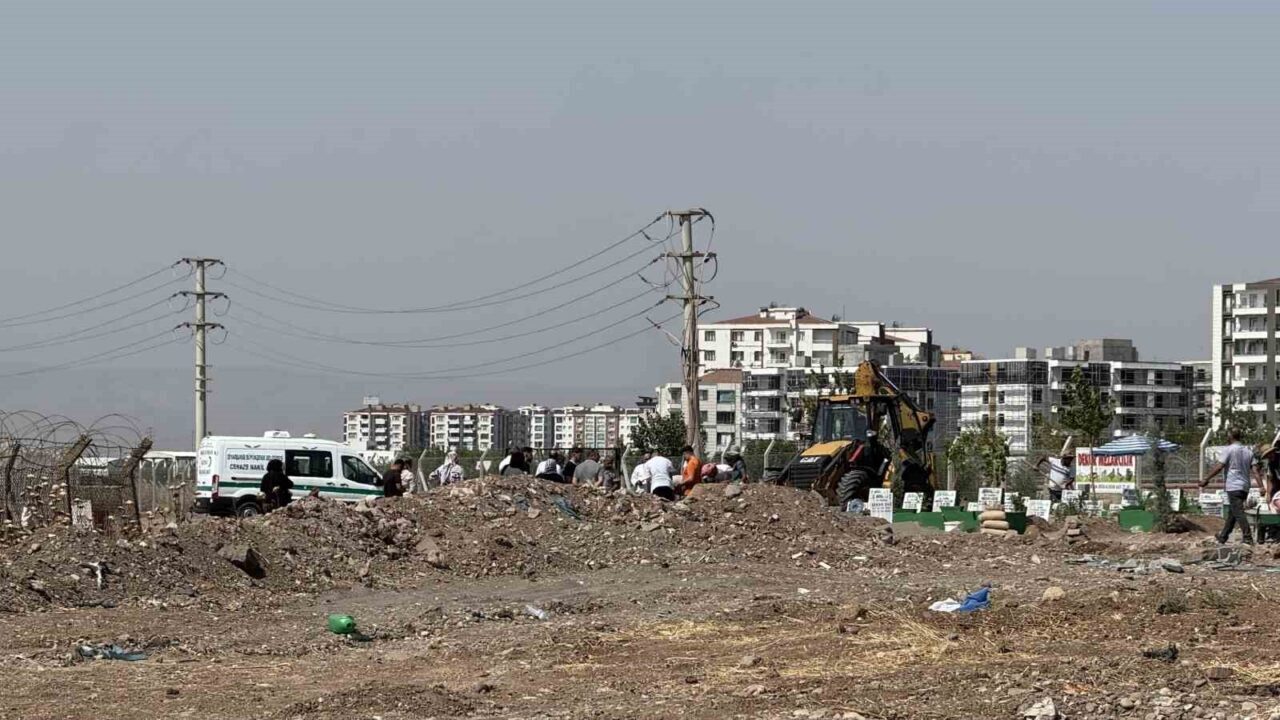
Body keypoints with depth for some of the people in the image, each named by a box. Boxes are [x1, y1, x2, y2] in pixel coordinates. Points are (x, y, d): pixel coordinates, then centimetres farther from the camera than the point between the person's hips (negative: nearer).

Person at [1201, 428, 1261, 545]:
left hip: (1233, 486, -7)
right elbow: (1254, 470, 3)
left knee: (1238, 512, -9)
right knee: (1232, 513, 16)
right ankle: (1223, 537, 26)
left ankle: (1248, 538, -16)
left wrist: (1206, 479, -8)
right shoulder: (1248, 452, 9)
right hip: (1245, 486, 7)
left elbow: (1219, 467, -14)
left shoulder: (1228, 450, -8)